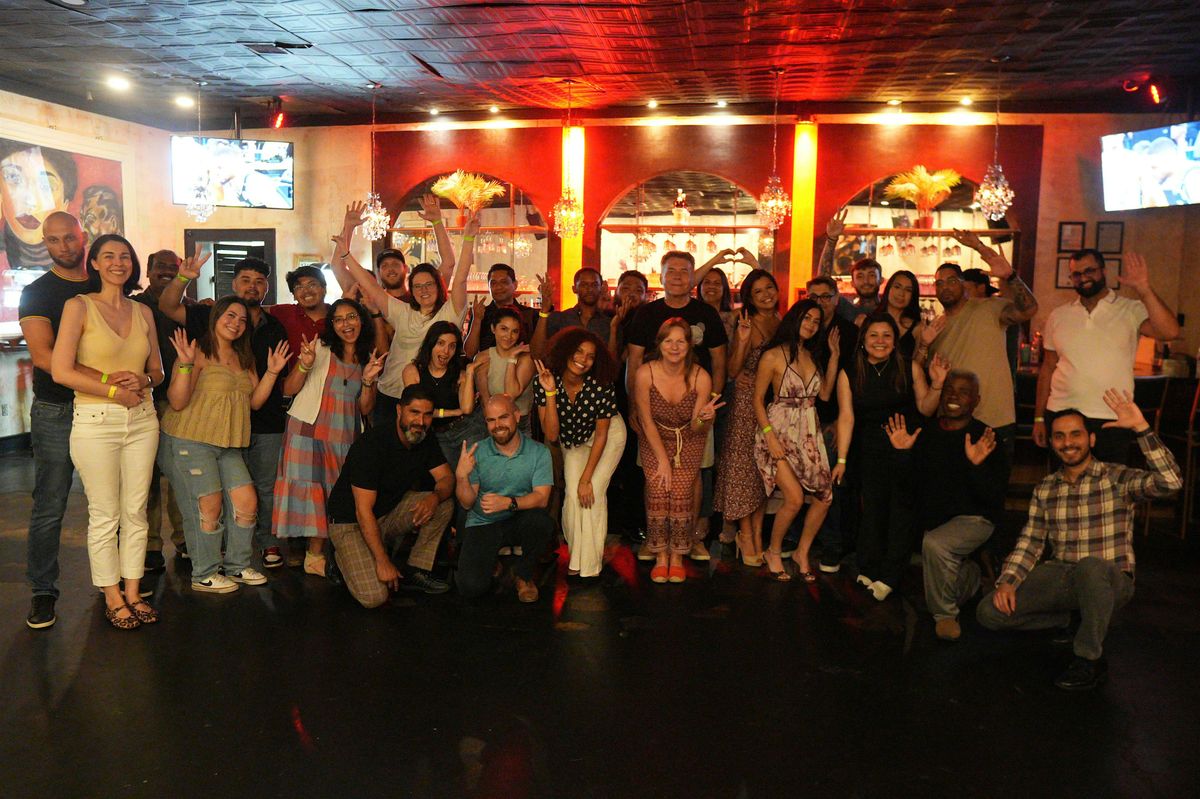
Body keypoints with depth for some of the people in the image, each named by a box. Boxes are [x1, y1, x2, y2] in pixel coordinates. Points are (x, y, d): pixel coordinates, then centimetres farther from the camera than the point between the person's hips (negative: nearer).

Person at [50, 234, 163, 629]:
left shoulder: (143, 312, 10)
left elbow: (157, 370, 14)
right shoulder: (79, 306, -2)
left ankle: (133, 593, 20)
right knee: (105, 515, 3)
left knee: (136, 511, 9)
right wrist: (114, 390, -12)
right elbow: (60, 371, -10)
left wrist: (142, 380, -8)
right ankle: (113, 599, 16)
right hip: (95, 421, -4)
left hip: (142, 420, 4)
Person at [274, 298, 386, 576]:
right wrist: (304, 365, -21)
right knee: (313, 489, -5)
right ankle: (315, 556, 3)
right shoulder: (319, 347, 1)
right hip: (309, 430, -3)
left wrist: (368, 379, -8)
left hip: (345, 437, 3)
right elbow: (288, 390, -4)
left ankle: (316, 555, 11)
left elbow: (365, 409, 8)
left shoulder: (370, 359, 12)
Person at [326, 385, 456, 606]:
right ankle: (344, 556, 9)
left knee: (444, 504, -15)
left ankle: (416, 572, -4)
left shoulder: (425, 441, -3)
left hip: (389, 514, 7)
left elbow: (446, 478, -3)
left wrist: (434, 497, -29)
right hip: (351, 522, -6)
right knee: (374, 597, -22)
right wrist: (383, 562, -28)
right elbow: (363, 510, -26)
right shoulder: (372, 444, -25)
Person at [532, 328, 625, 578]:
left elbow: (601, 433, -19)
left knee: (592, 493, -15)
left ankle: (590, 562, 0)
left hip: (608, 436, -2)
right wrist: (550, 393, -37)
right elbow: (551, 434, -27)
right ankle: (577, 557, 9)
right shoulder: (546, 381, -25)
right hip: (573, 440, 2)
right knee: (573, 494, -12)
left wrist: (587, 478, -18)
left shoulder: (602, 385, -30)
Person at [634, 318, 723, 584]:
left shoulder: (701, 377, -20)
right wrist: (663, 461, -12)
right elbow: (647, 422, -11)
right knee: (657, 490, -17)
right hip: (655, 439, 0)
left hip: (689, 440, 0)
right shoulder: (645, 374, -21)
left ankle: (677, 557, 3)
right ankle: (660, 556, 0)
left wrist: (704, 418, -36)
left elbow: (696, 429, -13)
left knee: (681, 493, -16)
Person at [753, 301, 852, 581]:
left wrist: (834, 355, 3)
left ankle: (802, 553, 18)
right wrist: (770, 437, -16)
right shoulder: (773, 355, -5)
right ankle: (773, 552, 6)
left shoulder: (811, 355, 14)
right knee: (795, 498, -18)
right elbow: (758, 399, -6)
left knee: (824, 497, -3)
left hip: (809, 434, 6)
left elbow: (825, 393, 5)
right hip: (780, 432, -6)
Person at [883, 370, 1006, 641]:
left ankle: (945, 614, -12)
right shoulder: (927, 434, 3)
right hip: (934, 520, 6)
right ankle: (971, 575, 41)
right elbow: (912, 486, 4)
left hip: (974, 517, -6)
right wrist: (903, 454, -10)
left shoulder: (985, 438, -11)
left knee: (934, 544, -34)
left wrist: (977, 465, -33)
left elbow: (994, 498, -16)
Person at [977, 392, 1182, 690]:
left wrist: (1141, 428, -29)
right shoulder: (1045, 488, 8)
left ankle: (1090, 658, -18)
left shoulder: (1117, 478, -5)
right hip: (1060, 577, 4)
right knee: (989, 611, -14)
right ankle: (1061, 619, 13)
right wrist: (1007, 581, -9)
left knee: (1089, 565, -42)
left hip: (1109, 581, -4)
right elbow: (1030, 542, 7)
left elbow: (1170, 482, -24)